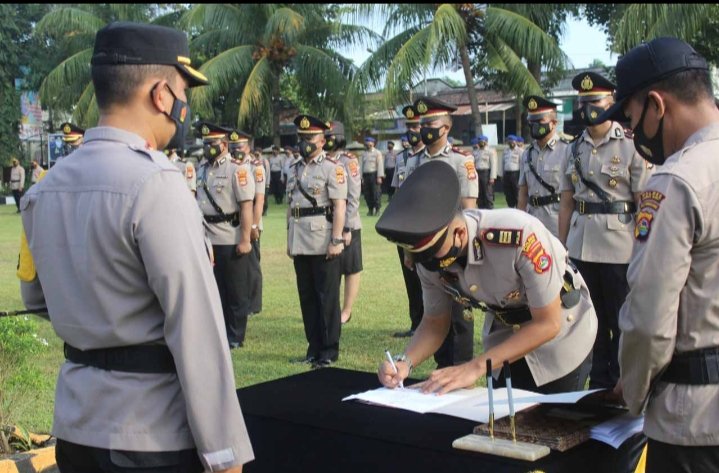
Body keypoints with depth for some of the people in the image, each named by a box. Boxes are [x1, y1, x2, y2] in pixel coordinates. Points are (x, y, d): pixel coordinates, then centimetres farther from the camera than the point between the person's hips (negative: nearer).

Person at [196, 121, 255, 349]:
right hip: (207, 238, 7)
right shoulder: (202, 168, 11)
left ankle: (235, 337, 14)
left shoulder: (237, 169, -12)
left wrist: (245, 240, -19)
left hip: (231, 239, -7)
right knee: (213, 287, 14)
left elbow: (246, 206, -16)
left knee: (236, 290, 4)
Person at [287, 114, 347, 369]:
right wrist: (289, 240, 15)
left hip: (323, 243, -6)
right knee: (307, 297, 11)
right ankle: (314, 347, 21)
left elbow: (340, 206, -12)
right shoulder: (294, 170, 15)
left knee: (327, 298, 0)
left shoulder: (332, 168, -5)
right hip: (300, 244, 7)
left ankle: (329, 350, 9)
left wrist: (336, 240, -17)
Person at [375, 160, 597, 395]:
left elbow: (548, 323, -28)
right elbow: (434, 323, -3)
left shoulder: (520, 234, -37)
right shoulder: (428, 259, -20)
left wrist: (476, 367, -32)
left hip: (561, 334, -4)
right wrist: (405, 362, -23)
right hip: (504, 338, 4)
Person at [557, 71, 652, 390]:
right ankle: (599, 382, 28)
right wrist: (561, 245, 9)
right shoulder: (575, 150, 9)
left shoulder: (630, 146, -6)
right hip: (580, 249, 5)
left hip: (620, 251, -5)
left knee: (622, 322, 7)